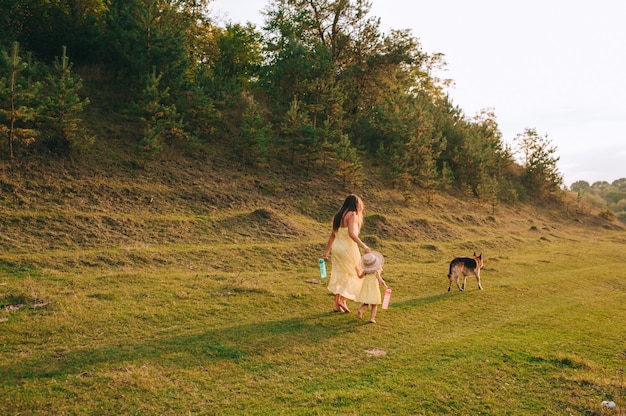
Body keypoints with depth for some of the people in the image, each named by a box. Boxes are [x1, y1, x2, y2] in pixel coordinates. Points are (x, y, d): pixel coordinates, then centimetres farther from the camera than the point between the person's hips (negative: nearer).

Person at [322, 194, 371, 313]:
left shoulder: (339, 215, 12)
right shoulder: (352, 215, -11)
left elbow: (333, 235, 15)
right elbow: (351, 234, -23)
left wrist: (327, 251, 18)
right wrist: (363, 246, -26)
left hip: (337, 247, 7)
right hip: (348, 248, -7)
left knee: (339, 276, 14)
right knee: (353, 274, 6)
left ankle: (337, 305, 17)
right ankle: (343, 300, -3)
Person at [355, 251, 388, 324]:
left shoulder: (365, 271, -2)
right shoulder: (377, 271, -16)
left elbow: (360, 277, 17)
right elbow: (380, 281, -22)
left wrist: (357, 271, 35)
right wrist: (385, 286, -4)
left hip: (365, 288, 4)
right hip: (374, 289, -3)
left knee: (365, 304, 13)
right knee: (374, 305, 9)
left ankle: (360, 310, -14)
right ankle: (372, 318, -3)